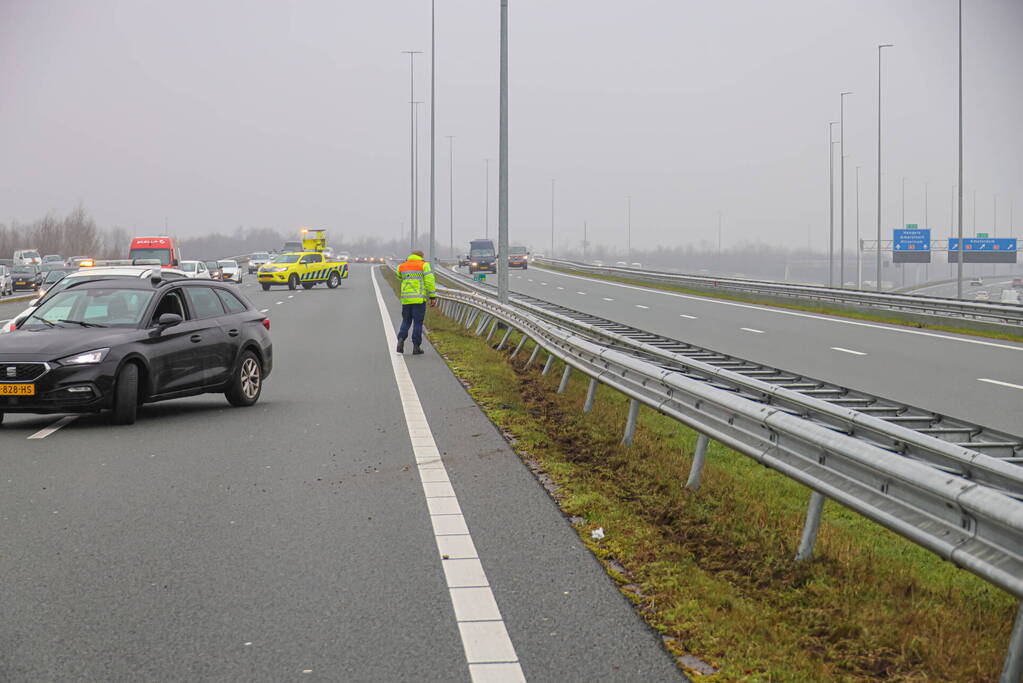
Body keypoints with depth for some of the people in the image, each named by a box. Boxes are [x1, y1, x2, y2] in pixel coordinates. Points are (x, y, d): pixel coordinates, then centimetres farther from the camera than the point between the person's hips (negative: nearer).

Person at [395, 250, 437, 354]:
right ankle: (416, 346, 2)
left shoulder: (402, 266, 11)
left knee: (406, 321, 13)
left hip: (406, 298, 4)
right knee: (418, 322, 2)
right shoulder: (423, 265, -2)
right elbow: (430, 281, -8)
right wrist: (433, 297, -7)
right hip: (419, 299, -4)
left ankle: (401, 340, -8)